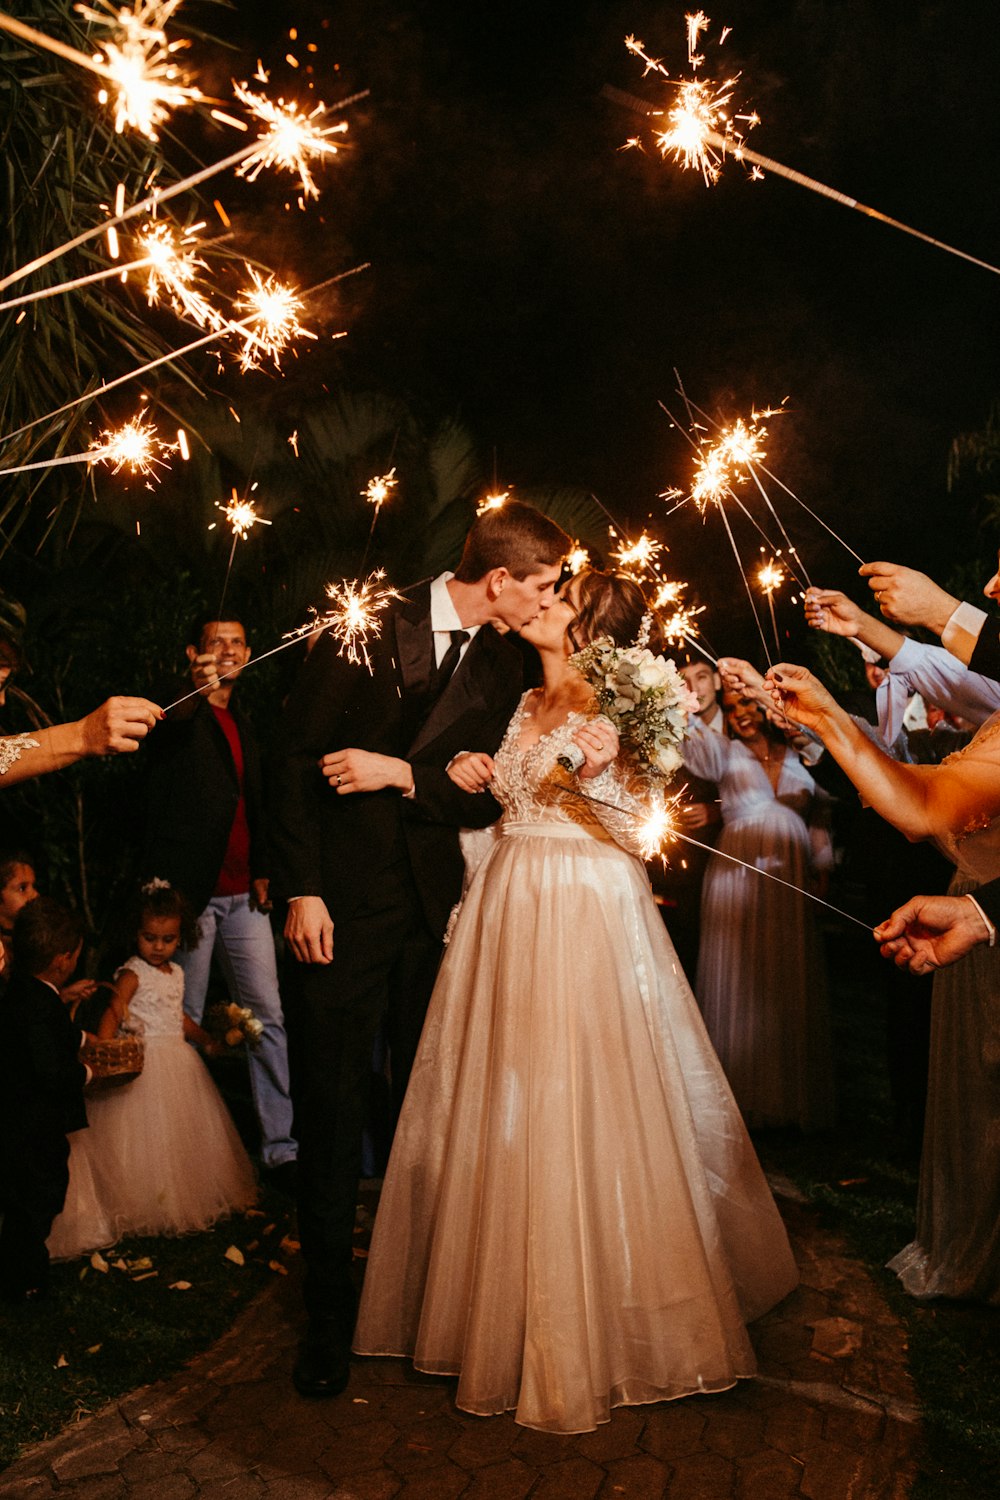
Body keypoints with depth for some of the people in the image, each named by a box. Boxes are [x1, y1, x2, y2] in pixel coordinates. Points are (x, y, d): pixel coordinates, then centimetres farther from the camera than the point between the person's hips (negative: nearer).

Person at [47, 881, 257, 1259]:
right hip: (142, 1064, -8)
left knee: (182, 1133, 14)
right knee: (143, 1137, -2)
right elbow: (113, 1011, -24)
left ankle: (183, 1198, 27)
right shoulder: (132, 973, -12)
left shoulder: (176, 973, 10)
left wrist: (207, 1040, 24)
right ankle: (145, 1209, 9)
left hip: (178, 1061, 8)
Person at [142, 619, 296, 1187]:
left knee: (269, 1018, 0)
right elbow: (162, 736, -26)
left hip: (243, 894, 6)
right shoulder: (182, 717, 0)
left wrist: (263, 871, 12)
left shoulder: (245, 725, 19)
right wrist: (197, 693, -47)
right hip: (189, 891, -5)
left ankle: (281, 1148, 4)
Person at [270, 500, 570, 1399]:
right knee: (333, 1109, 3)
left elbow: (487, 795, 3)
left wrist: (403, 774, -14)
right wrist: (303, 891, -10)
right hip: (344, 908, -3)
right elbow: (294, 757, -6)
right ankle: (330, 1315, 19)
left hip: (435, 912, 3)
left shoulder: (504, 667, 6)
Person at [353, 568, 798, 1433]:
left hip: (588, 915, -7)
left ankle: (602, 1318, 18)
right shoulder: (527, 705, 14)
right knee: (503, 1103, 12)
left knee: (582, 1099, -1)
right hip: (513, 907, 7)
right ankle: (503, 1292, 31)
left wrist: (601, 771, -26)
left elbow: (639, 830, -10)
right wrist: (481, 779, 3)